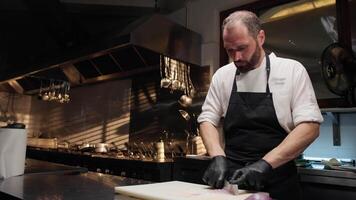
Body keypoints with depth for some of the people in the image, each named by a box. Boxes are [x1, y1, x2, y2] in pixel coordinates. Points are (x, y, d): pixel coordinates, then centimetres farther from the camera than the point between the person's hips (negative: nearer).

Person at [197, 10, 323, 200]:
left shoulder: (292, 70, -6)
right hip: (231, 178, 2)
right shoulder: (222, 75, 2)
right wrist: (218, 157, -14)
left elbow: (310, 126, -11)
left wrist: (265, 163, -22)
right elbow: (207, 120, 3)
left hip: (278, 182, -2)